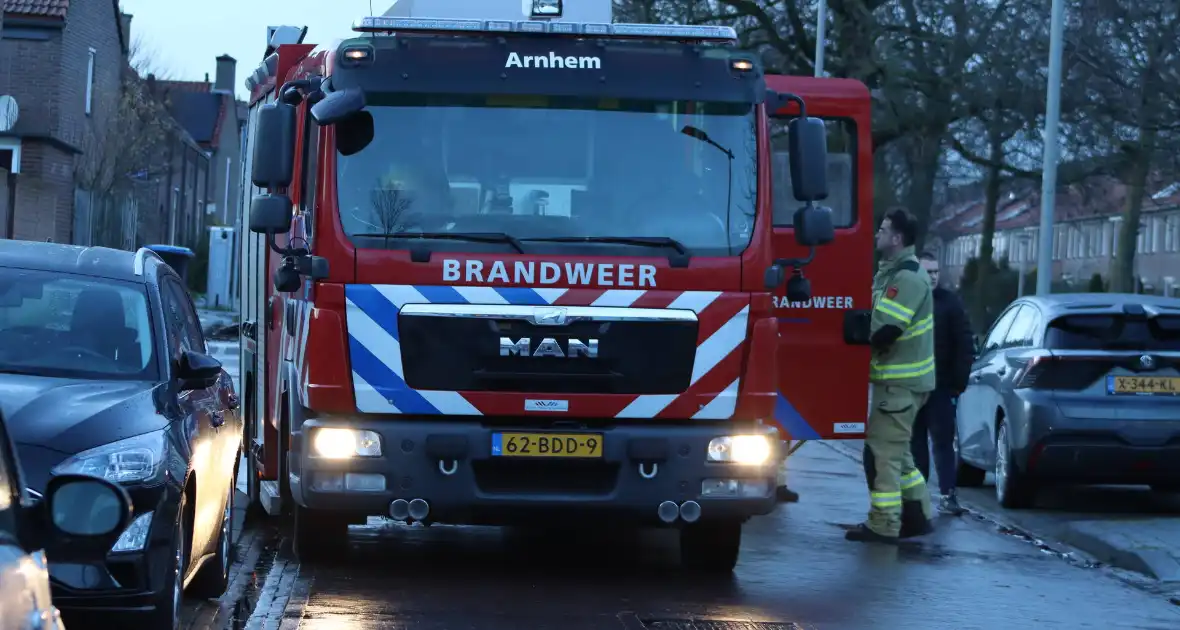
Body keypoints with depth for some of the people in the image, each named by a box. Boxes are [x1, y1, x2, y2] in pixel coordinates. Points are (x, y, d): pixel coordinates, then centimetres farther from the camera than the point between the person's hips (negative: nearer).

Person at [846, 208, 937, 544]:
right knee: (896, 452, 17)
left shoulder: (908, 276, -19)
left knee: (882, 451, -9)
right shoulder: (892, 271, 15)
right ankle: (917, 516, 22)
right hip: (897, 377, 10)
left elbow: (884, 330, -25)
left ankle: (883, 525, -6)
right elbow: (879, 319, 19)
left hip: (902, 381, -10)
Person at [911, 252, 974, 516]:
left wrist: (958, 382, -7)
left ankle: (948, 495, -3)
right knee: (915, 443, 8)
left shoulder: (949, 302, -1)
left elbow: (965, 346, -1)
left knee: (942, 442, -3)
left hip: (940, 387, -2)